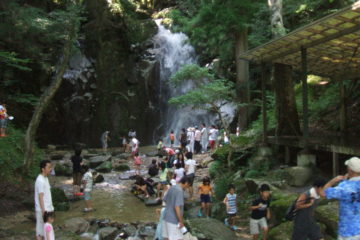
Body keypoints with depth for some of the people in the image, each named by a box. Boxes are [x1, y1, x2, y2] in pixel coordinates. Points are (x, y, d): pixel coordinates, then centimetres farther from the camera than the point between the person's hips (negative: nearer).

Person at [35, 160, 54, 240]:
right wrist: (43, 211, -21)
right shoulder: (40, 180, -20)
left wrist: (51, 207, 18)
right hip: (42, 209, -9)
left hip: (48, 208, 9)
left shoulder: (45, 178, 9)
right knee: (41, 227, 2)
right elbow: (40, 197, -21)